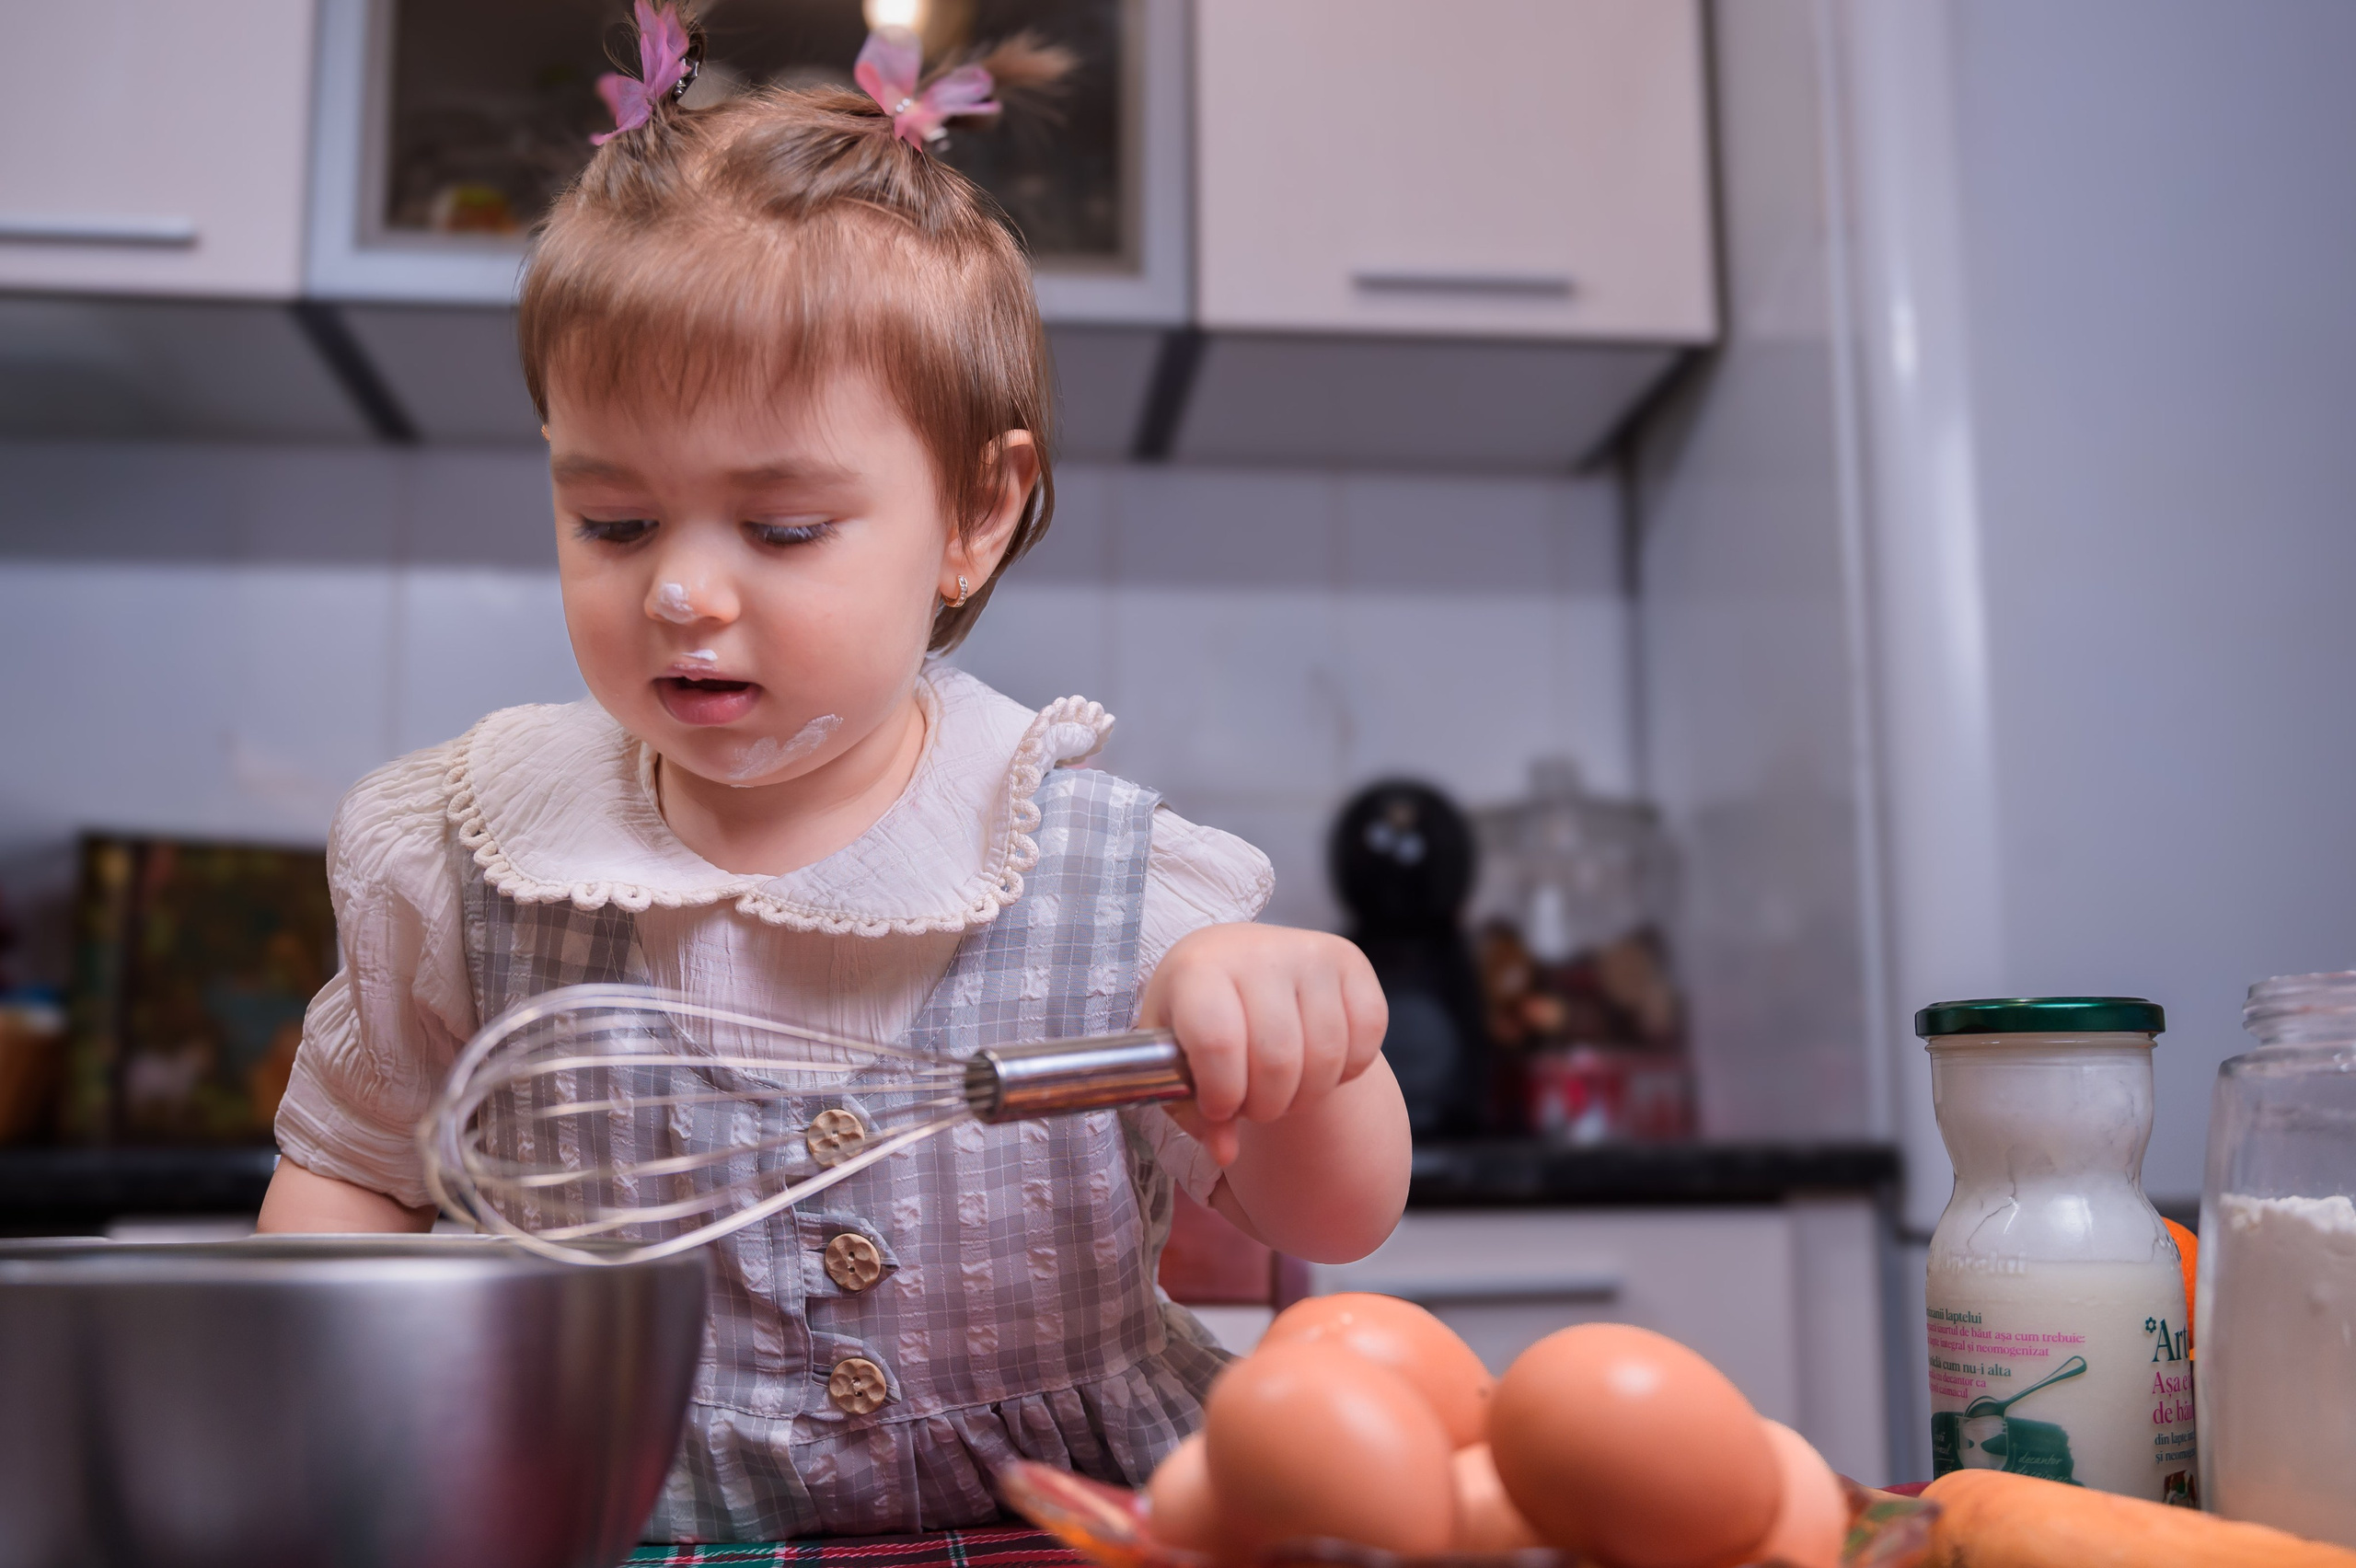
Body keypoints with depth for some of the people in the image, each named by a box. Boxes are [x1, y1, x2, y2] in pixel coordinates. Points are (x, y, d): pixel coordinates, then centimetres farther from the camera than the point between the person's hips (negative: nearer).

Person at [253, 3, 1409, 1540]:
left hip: (1059, 1525, -2)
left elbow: (1329, 1221, -3)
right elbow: (355, 1166, 12)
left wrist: (1302, 1053, -24)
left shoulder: (1123, 894, -11)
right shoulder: (456, 865, -5)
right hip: (610, 1524, 3)